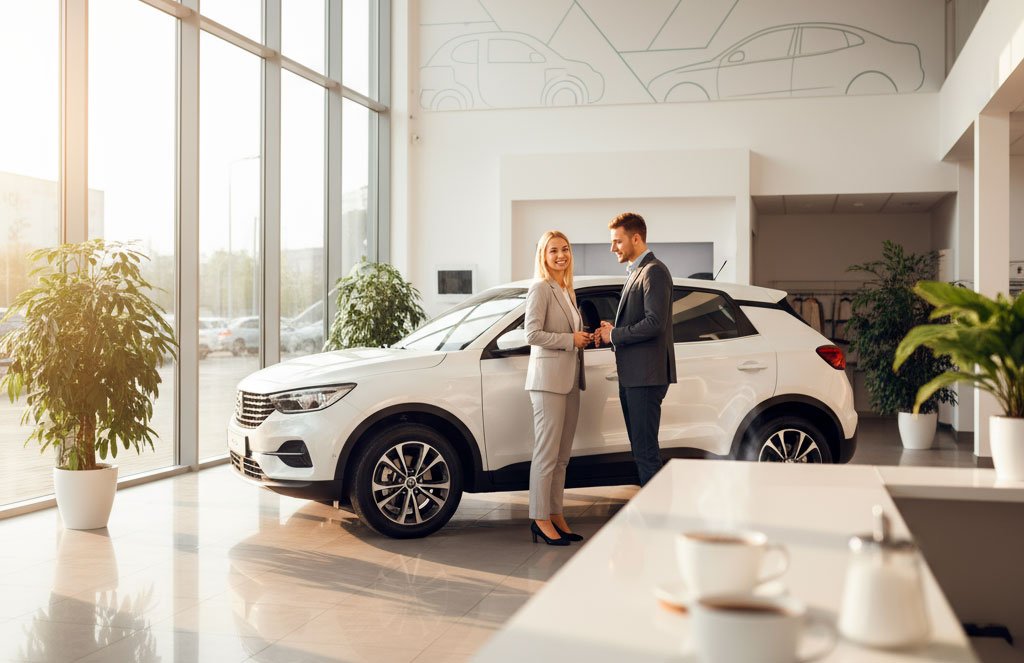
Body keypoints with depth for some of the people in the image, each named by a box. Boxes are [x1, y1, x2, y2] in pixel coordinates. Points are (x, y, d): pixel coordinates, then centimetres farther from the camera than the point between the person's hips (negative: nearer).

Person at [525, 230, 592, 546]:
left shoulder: (567, 291, 18)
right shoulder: (540, 288, -8)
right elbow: (532, 334, -16)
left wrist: (583, 338, 7)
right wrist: (570, 339, -15)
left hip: (569, 379, 9)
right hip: (549, 378, -9)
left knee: (562, 455, 11)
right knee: (546, 452, -6)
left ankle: (556, 515, 17)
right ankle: (540, 519, 0)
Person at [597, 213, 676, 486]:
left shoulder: (654, 272, -12)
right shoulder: (635, 272, 19)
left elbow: (655, 323, -22)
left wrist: (615, 335, -12)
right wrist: (611, 333, 5)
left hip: (646, 375, -10)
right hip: (631, 375, 10)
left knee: (646, 450, -8)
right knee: (640, 448, 14)